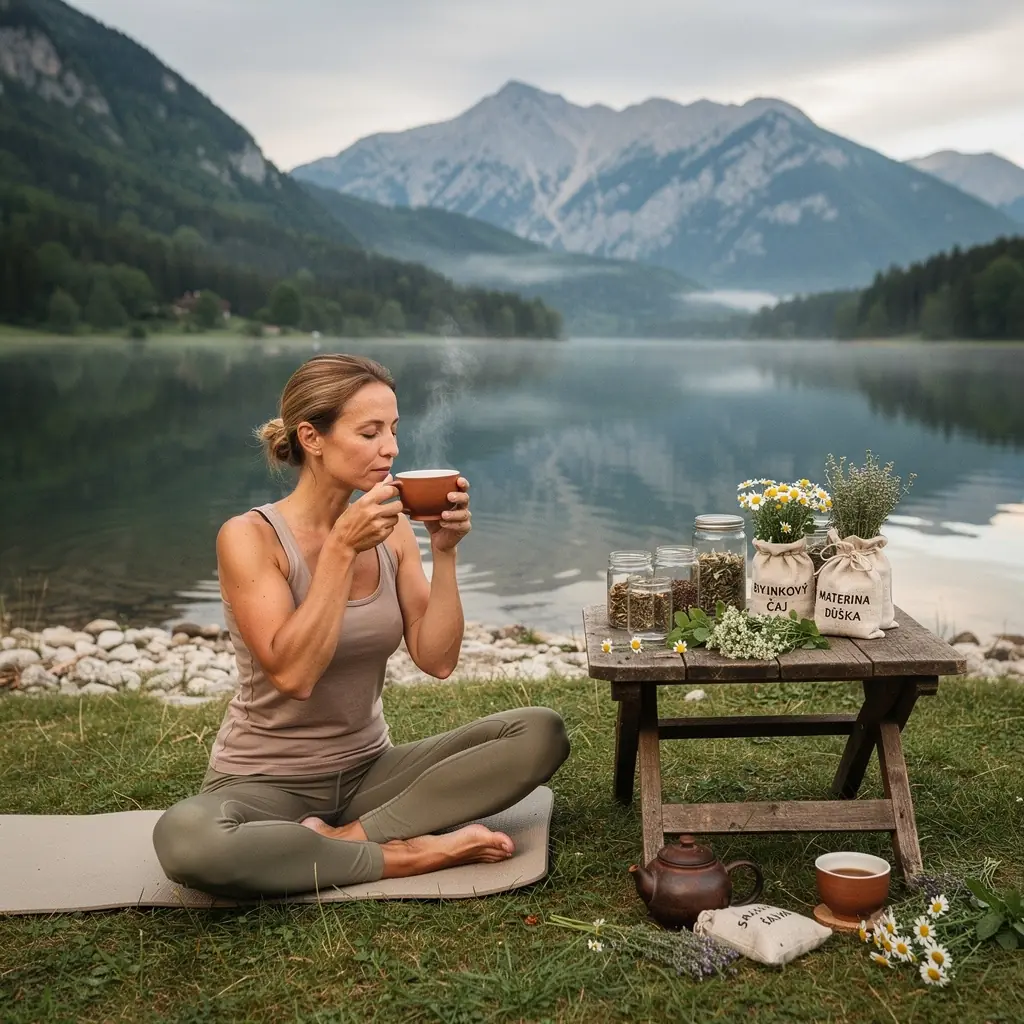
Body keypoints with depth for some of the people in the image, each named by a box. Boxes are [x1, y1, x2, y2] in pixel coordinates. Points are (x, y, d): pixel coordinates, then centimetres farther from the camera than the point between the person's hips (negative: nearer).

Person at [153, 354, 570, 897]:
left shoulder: (391, 531, 1)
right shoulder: (249, 536, -14)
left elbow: (438, 660, -5)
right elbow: (292, 674, -25)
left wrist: (443, 553, -15)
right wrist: (342, 548, -26)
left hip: (368, 771, 5)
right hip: (264, 785, -4)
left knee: (541, 732, -14)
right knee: (183, 836, -39)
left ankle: (345, 836, -18)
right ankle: (404, 855, -22)